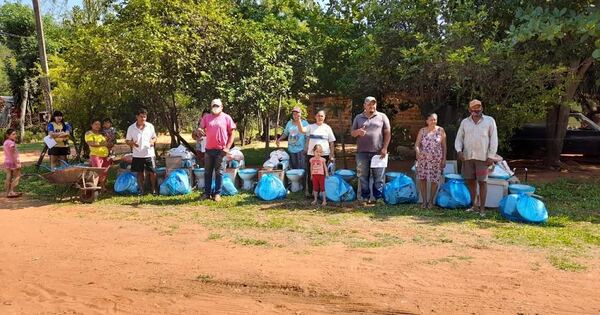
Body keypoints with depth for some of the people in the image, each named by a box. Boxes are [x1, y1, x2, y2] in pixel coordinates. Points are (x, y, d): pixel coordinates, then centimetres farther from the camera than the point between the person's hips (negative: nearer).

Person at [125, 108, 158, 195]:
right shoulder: (131, 128, -1)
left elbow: (154, 137, 11)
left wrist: (152, 141, -13)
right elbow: (127, 141, 3)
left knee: (152, 172, 2)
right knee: (140, 173, 9)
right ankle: (141, 190, 21)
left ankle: (154, 189, 17)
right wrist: (132, 143, -19)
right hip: (137, 155, 0)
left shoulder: (150, 126, 2)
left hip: (149, 154, 0)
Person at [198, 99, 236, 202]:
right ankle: (207, 192, 19)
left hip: (221, 150, -3)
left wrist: (227, 148, -9)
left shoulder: (226, 118, 0)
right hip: (209, 149, 3)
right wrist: (200, 131, -23)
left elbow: (231, 134, -1)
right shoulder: (206, 117, 8)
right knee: (207, 172, 9)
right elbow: (200, 129, 4)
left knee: (219, 172, 3)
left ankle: (217, 193, 10)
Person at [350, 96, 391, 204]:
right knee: (363, 176, 5)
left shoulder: (382, 116, 6)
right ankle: (365, 197, 14)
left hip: (378, 152, -2)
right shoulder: (358, 117, 12)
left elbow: (387, 133, 3)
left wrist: (384, 148, -6)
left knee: (379, 176, 1)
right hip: (362, 152, 2)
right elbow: (352, 133, 13)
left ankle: (378, 197, 9)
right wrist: (358, 132, -11)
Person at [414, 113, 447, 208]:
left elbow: (444, 146, 4)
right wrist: (417, 151, -22)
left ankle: (431, 201, 17)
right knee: (422, 179, -2)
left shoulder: (440, 130, 2)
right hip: (423, 159, 1)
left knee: (434, 180, 2)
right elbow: (417, 144, 0)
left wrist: (444, 159, -1)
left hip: (436, 160, -1)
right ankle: (424, 201, 9)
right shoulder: (422, 131, 5)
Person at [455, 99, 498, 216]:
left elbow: (494, 139, -1)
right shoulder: (465, 122, 8)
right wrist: (459, 150, -8)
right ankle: (474, 206, 18)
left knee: (482, 181, -2)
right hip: (467, 156, 3)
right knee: (470, 181, 7)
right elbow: (459, 138, 10)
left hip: (482, 157, -3)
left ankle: (482, 208, 3)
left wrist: (491, 156, -8)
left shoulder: (489, 121, 1)